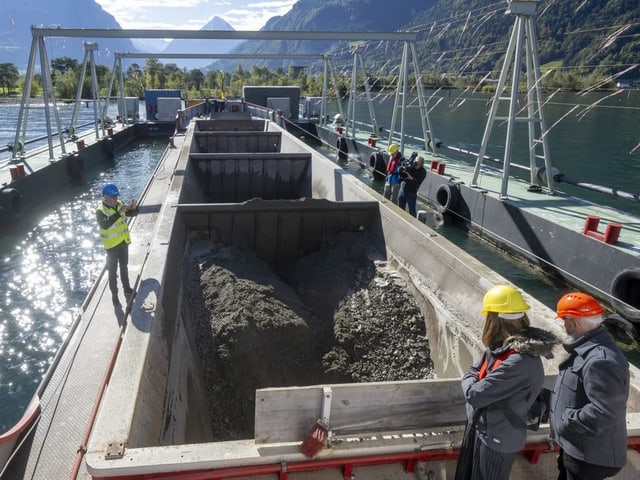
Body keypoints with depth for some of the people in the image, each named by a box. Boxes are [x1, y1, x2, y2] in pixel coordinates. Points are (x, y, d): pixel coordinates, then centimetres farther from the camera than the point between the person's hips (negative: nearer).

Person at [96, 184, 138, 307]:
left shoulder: (120, 204, -5)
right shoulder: (100, 210, -22)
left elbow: (132, 214, 4)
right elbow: (105, 225, -39)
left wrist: (134, 207, -20)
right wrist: (119, 212, -45)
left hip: (124, 242, 6)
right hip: (112, 245, -6)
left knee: (124, 267, 21)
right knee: (113, 271, 6)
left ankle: (127, 289, 37)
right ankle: (114, 295, 18)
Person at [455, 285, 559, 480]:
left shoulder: (520, 362, -34)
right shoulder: (501, 347, -6)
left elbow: (475, 395, -29)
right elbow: (473, 372, 8)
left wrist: (469, 382, -10)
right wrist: (473, 381, -12)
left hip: (497, 438, -8)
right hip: (480, 428, 8)